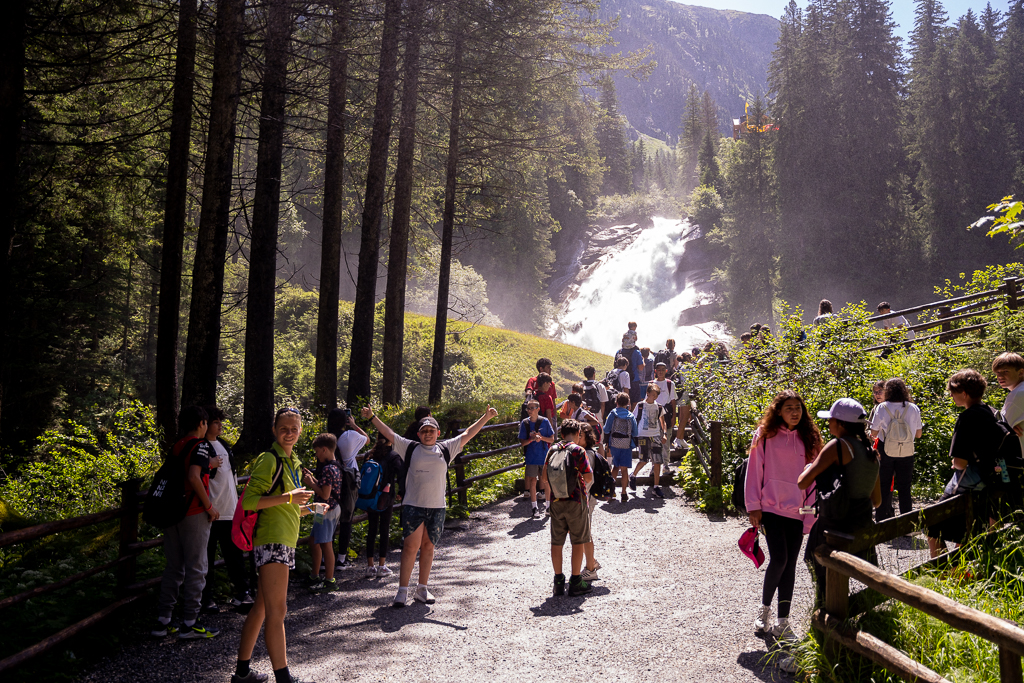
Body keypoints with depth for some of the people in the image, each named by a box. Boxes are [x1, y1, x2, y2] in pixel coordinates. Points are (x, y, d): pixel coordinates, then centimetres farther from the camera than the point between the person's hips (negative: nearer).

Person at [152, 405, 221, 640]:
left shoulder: (176, 446, 13)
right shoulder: (201, 445, -9)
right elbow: (193, 477, -21)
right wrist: (209, 506, -13)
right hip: (194, 513, -7)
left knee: (173, 568, 13)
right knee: (195, 568, 0)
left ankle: (162, 621, 14)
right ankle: (189, 623, 2)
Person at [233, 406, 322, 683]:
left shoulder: (292, 463, 20)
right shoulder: (269, 459, -9)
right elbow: (249, 500, -16)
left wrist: (309, 508, 21)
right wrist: (288, 497, -22)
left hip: (285, 541, 10)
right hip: (271, 541, -10)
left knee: (262, 607, 14)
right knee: (277, 610, -12)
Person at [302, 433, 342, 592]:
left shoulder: (327, 469, -21)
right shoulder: (334, 466, 10)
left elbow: (325, 494, -25)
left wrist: (310, 483, -13)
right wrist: (312, 477, 13)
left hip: (327, 510, -11)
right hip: (331, 508, 11)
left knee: (325, 544, -3)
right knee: (316, 542, 18)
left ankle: (330, 581, 4)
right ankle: (315, 577, 27)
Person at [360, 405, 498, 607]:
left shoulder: (446, 449, 10)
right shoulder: (410, 448, 5)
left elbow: (467, 435, 15)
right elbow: (389, 434, 6)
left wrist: (486, 417, 16)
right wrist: (372, 418, 2)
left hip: (437, 508, 3)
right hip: (413, 506, -3)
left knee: (428, 547, 10)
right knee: (410, 547, -6)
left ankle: (422, 589, 20)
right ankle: (403, 591, -2)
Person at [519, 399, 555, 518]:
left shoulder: (545, 421, -2)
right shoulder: (525, 423, -1)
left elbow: (552, 439, 1)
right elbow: (522, 442, -1)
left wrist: (541, 437, -17)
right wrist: (532, 439, -18)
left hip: (544, 456, 0)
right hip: (531, 457, 0)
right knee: (532, 481, 4)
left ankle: (548, 505, 19)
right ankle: (534, 507, 14)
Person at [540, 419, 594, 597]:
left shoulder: (553, 450, 4)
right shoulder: (578, 450, -9)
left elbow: (544, 477, 7)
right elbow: (589, 477, -12)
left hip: (556, 502, 4)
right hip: (575, 500, -4)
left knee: (556, 542, 10)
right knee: (578, 542, 7)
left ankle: (558, 582, 13)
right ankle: (575, 582, 10)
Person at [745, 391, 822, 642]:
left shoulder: (808, 439, 8)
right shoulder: (765, 435, 0)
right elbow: (754, 471, 1)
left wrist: (811, 514, 4)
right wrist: (753, 506, -4)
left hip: (796, 511, 3)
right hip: (771, 507, -3)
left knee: (790, 564, 5)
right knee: (779, 559, -13)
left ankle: (782, 622, 14)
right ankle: (764, 610, 11)